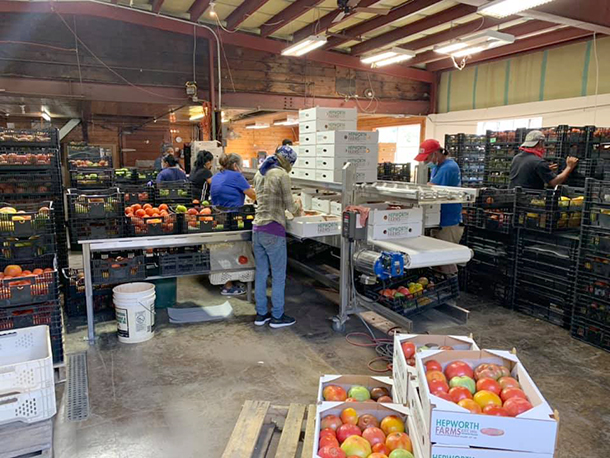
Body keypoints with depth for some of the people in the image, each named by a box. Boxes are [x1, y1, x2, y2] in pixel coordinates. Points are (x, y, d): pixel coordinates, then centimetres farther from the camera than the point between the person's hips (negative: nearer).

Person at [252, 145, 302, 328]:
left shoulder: (259, 174, 12)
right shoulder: (282, 175, -12)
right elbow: (290, 206, -9)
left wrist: (291, 205, 22)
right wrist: (298, 206, 13)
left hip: (257, 230, 8)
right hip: (273, 232, -8)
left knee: (261, 274, 15)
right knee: (279, 276, 6)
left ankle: (261, 314, 25)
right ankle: (277, 316, 16)